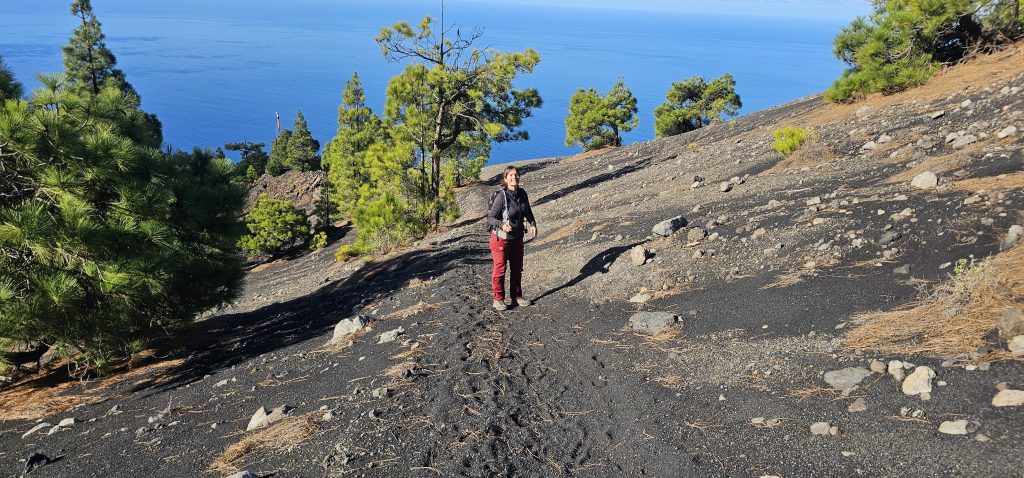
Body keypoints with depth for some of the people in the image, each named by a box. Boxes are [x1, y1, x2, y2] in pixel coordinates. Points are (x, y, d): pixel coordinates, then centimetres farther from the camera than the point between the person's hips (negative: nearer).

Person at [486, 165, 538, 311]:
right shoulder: (501, 196, -22)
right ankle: (498, 299, 17)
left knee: (517, 269, 16)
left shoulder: (522, 193, -5)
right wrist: (502, 224, -37)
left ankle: (517, 296, 31)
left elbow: (528, 211, 12)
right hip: (501, 238, -6)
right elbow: (490, 218, -19)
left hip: (517, 238, 6)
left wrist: (532, 224, -5)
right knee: (500, 269, 4)